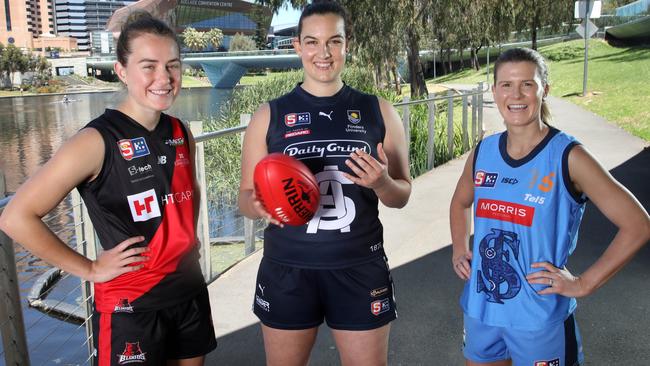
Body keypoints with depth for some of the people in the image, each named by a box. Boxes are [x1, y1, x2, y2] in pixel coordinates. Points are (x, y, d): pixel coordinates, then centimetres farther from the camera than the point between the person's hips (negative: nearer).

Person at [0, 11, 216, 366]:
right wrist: (89, 269, -14)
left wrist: (187, 240, 7)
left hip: (190, 289, 6)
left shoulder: (181, 133, 1)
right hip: (130, 303, -6)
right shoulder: (97, 141, -18)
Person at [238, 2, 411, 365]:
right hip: (288, 268, 0)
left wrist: (382, 183, -16)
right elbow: (247, 198, 4)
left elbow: (402, 195, 6)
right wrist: (259, 204, -19)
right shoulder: (269, 116, -1)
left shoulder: (379, 112, 1)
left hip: (360, 267, 1)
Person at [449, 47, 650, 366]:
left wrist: (583, 284, -13)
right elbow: (460, 202, 19)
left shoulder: (568, 157, -14)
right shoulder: (482, 153, -1)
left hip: (539, 317, -4)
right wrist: (459, 250, 6)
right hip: (480, 308, 4)